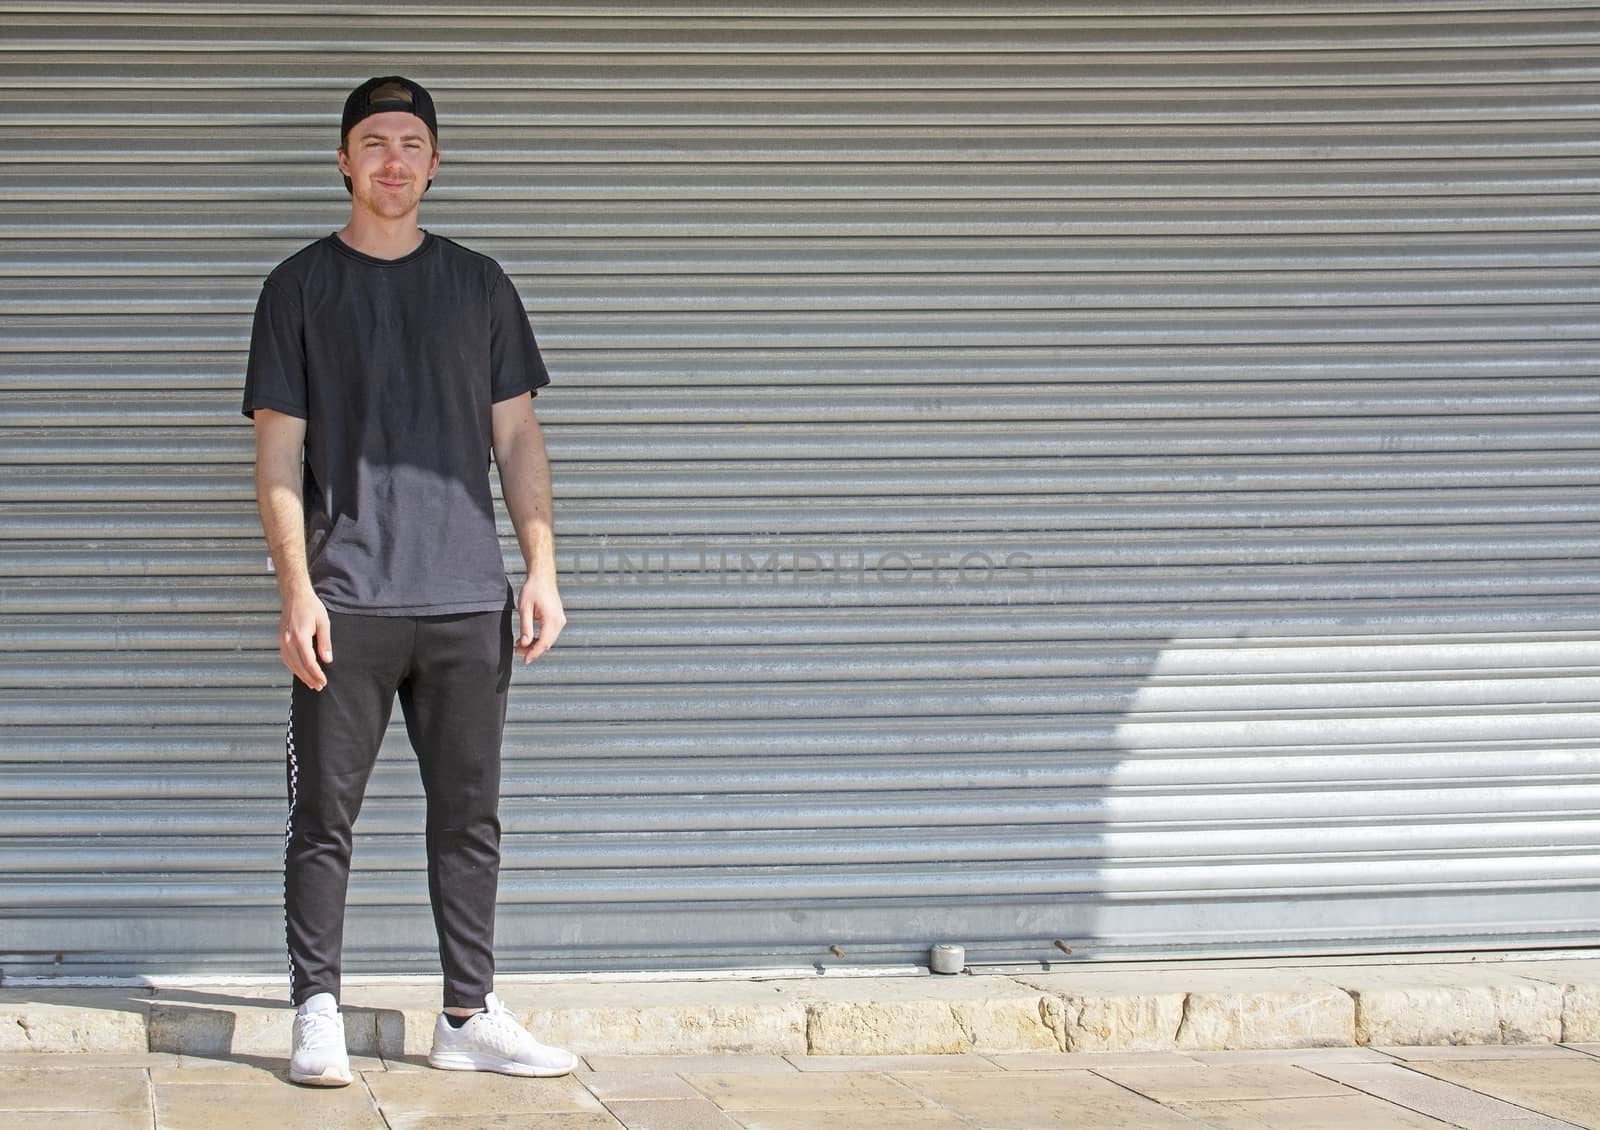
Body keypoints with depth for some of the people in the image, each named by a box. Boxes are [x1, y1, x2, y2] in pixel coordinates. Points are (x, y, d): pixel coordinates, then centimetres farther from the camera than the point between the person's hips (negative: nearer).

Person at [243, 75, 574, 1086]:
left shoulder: (479, 284, 13)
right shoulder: (302, 286, 6)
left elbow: (517, 437, 13)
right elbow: (279, 453, 2)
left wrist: (541, 568, 4)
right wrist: (296, 589, -8)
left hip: (468, 598, 2)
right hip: (347, 599, -2)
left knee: (470, 814, 5)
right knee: (326, 815, 0)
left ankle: (471, 1017, 12)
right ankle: (318, 1015, 6)